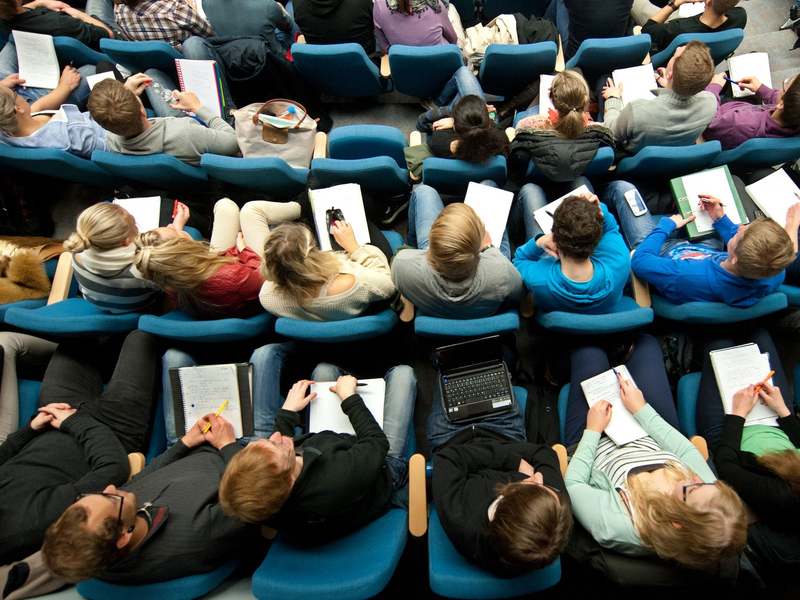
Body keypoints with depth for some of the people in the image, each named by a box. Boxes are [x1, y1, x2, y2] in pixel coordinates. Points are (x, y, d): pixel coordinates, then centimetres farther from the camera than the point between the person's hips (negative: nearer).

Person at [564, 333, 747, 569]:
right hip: (652, 442, 4)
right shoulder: (711, 496, -34)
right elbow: (686, 449, -14)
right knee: (645, 343, 6)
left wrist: (592, 432, -20)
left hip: (594, 443, -3)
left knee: (589, 352, 4)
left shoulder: (614, 526, -46)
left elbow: (571, 484, -28)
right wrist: (641, 409, -7)